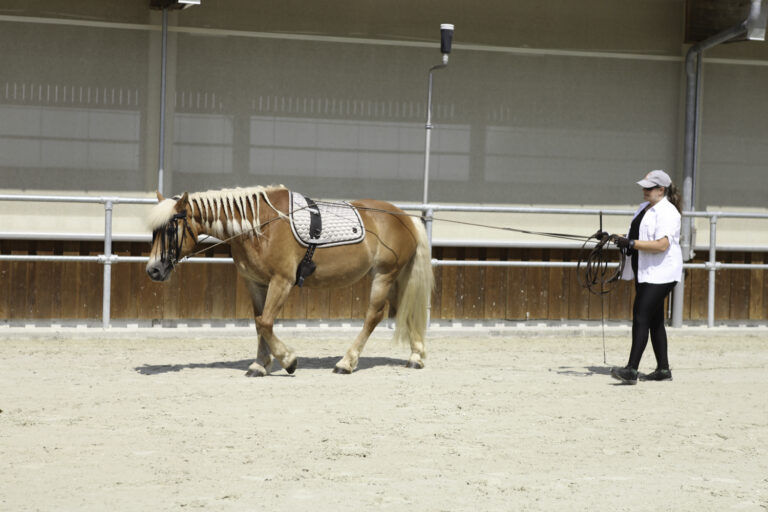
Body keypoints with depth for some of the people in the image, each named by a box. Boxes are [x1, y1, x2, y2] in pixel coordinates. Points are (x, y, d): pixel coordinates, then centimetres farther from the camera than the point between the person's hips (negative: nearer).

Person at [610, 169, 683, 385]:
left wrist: (632, 244, -26)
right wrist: (623, 240, 6)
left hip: (660, 273, -10)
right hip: (644, 272, 10)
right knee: (654, 320, 13)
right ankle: (663, 369, 21)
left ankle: (632, 370, -21)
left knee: (641, 316, -17)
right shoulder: (645, 207, 15)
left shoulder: (667, 212, -15)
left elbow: (662, 245, -25)